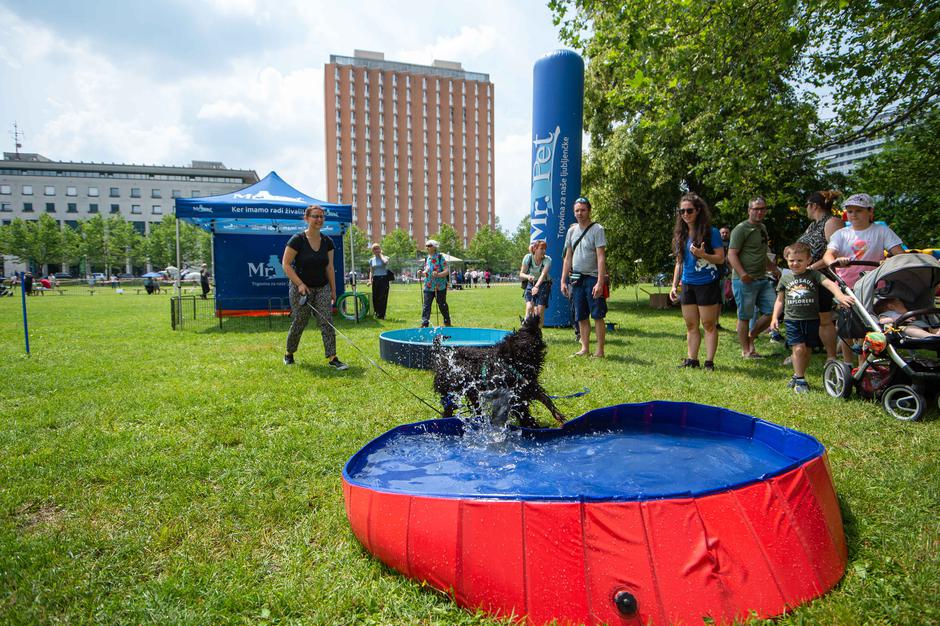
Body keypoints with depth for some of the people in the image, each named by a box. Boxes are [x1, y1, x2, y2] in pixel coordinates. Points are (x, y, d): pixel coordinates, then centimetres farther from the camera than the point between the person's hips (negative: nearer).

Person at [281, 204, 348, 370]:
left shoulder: (327, 242, 3)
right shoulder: (297, 240, -11)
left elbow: (329, 268, 8)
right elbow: (286, 264, -11)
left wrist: (333, 290, 7)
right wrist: (300, 284, -18)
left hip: (322, 288, 4)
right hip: (301, 288, -4)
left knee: (327, 321, -6)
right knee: (299, 323, 5)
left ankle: (332, 358, -4)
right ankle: (289, 354, 28)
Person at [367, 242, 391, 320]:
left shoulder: (384, 257, 2)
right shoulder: (371, 260, 13)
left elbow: (385, 262, -23)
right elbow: (371, 271, 14)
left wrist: (380, 255, -7)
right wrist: (370, 280, 0)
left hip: (383, 279, -4)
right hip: (375, 279, 4)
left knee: (382, 297, -6)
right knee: (375, 298, 3)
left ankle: (381, 315, 0)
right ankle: (377, 313, 16)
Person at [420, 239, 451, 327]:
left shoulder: (440, 257, -8)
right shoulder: (427, 258, 11)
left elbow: (447, 271, -14)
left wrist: (438, 274, -29)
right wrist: (422, 273, 0)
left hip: (440, 286, -5)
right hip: (428, 287, 5)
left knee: (442, 305, 7)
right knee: (426, 305, -4)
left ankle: (447, 322, 25)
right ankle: (424, 323, -4)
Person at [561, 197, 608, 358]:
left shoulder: (597, 229, -6)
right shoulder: (571, 231, 11)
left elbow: (601, 257, -13)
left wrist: (600, 282, -21)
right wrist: (563, 281, 8)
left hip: (593, 278, -6)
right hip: (576, 279, 6)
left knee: (597, 315, -1)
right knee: (581, 317, 9)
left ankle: (600, 350, 5)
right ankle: (585, 348, 17)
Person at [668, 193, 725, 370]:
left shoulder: (711, 232, -7)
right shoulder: (680, 235, 10)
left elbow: (721, 259, -8)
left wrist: (703, 255, -25)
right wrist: (674, 285, 10)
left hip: (707, 284, -6)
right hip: (687, 285, 6)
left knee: (709, 325, 1)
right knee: (690, 326, 10)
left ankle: (709, 362, 8)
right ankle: (692, 360, 17)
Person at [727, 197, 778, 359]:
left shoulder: (763, 228, 19)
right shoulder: (741, 229, -8)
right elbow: (732, 254, -16)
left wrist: (775, 269, 30)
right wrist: (742, 274, -28)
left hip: (762, 279, 8)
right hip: (744, 281, -8)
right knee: (745, 317, 0)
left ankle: (750, 337, 21)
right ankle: (746, 351, 10)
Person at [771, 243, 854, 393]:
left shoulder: (813, 275, 1)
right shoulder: (785, 278, 7)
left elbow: (829, 283, -16)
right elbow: (780, 300, 14)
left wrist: (840, 296, -35)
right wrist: (775, 317, 5)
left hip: (811, 320, 0)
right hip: (792, 320, 0)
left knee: (807, 350, 9)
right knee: (798, 348, -12)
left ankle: (797, 376, 26)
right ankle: (800, 380, -1)